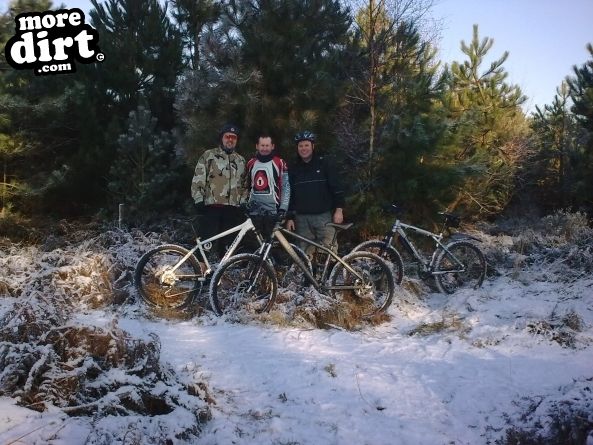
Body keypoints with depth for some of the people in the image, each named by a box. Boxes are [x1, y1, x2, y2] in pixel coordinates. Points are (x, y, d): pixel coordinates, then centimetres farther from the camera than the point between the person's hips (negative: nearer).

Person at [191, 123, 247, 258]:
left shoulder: (241, 160, 19)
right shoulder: (208, 156, 5)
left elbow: (244, 185, 24)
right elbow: (198, 180, 0)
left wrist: (243, 202, 13)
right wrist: (199, 200, -8)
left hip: (233, 209, 4)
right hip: (212, 206, -4)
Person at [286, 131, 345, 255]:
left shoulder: (325, 164, 2)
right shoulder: (293, 169, 11)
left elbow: (337, 187, 0)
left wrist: (339, 209, -8)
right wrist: (289, 217, 7)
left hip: (324, 216, -3)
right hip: (302, 218, 3)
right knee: (305, 252, 2)